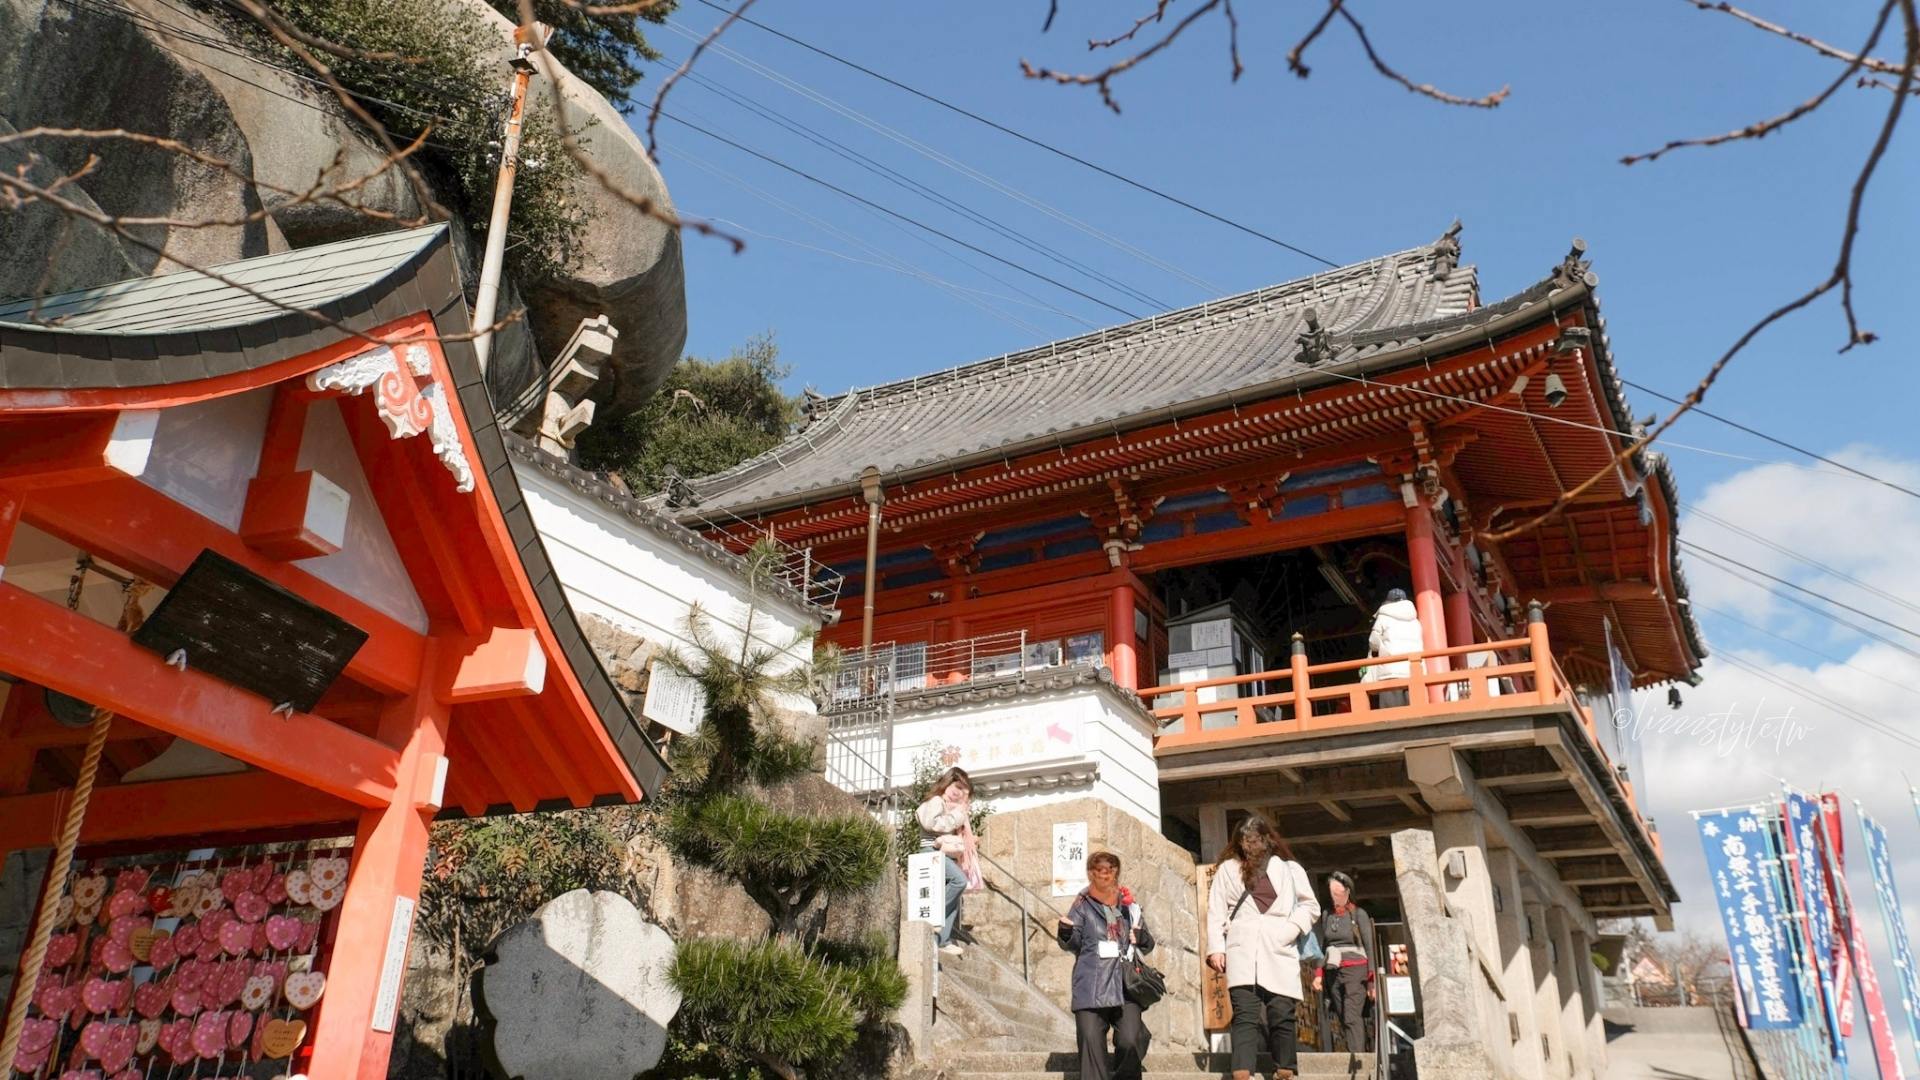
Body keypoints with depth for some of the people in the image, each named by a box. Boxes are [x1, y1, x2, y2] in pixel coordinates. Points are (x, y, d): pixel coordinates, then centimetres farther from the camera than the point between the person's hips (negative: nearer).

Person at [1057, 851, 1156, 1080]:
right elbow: (1072, 943, 0)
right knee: (1092, 1045, -6)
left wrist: (1142, 937, -3)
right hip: (1091, 988, -2)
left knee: (1130, 1042, -12)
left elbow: (1148, 945, 21)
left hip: (1125, 986, 2)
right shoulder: (1083, 905, 8)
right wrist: (1065, 933, -23)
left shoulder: (1128, 905, 16)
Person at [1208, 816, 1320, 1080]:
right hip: (1242, 950, -1)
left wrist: (1292, 928, -3)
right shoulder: (1228, 869, 15)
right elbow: (1216, 911, 10)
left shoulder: (1289, 869, 15)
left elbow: (1310, 905, 15)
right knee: (1245, 1015, -12)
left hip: (1279, 951, 1)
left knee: (1282, 1016, -4)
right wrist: (1215, 948, 0)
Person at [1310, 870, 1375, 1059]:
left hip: (1355, 970, -5)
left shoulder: (1358, 913, 2)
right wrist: (1318, 973, 5)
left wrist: (1372, 978, -6)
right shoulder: (1326, 915, 15)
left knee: (1351, 1017, -18)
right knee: (1343, 1020, 1)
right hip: (1332, 972, 5)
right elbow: (1321, 946, 16)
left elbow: (1370, 946, 0)